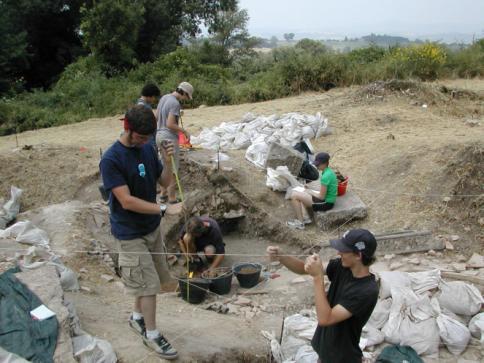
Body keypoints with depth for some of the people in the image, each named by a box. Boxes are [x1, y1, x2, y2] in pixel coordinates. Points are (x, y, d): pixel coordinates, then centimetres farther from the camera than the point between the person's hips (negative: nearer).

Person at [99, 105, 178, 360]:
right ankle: (151, 334, 19)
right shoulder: (111, 160, -22)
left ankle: (137, 317, 41)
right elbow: (126, 201, -26)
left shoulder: (147, 149, -2)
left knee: (148, 281, 18)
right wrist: (164, 209, -27)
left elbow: (164, 182, 5)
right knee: (148, 284, 0)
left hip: (152, 227, 7)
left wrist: (167, 162, -15)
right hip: (129, 233, -6)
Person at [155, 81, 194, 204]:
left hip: (160, 135, 9)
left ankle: (164, 194, 29)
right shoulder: (175, 103, -20)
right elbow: (170, 124, -23)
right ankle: (172, 199, 6)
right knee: (173, 170, 0)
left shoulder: (164, 97, 8)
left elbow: (156, 117, 14)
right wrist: (184, 131, -11)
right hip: (170, 138, -9)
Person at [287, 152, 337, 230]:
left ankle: (300, 222, -1)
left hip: (326, 203, -10)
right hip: (327, 198, 10)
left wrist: (310, 192, -6)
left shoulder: (325, 176, -26)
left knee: (294, 195, -10)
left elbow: (321, 197, -22)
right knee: (301, 192, 22)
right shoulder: (329, 171, 5)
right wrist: (310, 190, 7)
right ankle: (305, 218, 13)